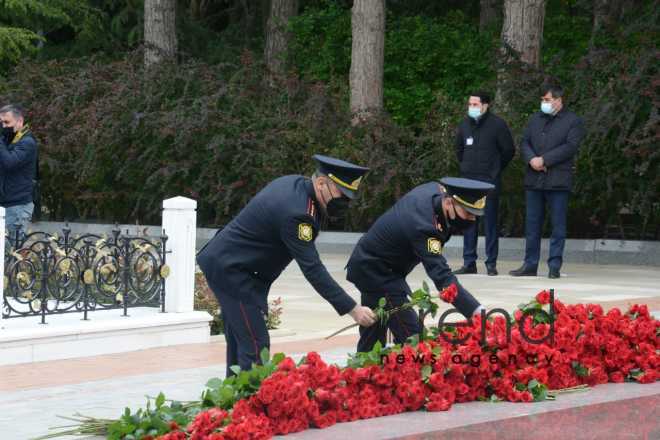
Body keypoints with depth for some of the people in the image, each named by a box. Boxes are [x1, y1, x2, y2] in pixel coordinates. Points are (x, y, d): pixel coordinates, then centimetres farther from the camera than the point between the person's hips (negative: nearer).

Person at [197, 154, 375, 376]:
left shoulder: (295, 183, 3)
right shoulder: (296, 213, -27)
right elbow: (312, 269, -27)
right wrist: (352, 309, -26)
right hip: (228, 269, -11)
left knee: (238, 340, 15)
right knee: (255, 344, -13)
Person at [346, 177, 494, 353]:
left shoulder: (436, 189, -12)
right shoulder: (423, 226, -36)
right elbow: (442, 277, -43)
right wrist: (477, 312, -50)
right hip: (376, 272, -10)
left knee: (373, 333, 20)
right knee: (411, 335, -15)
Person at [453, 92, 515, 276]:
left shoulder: (497, 124, -5)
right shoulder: (465, 124, 11)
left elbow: (509, 150, 0)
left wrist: (494, 169, 6)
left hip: (490, 182, -5)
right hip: (468, 179, 5)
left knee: (490, 222, -2)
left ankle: (491, 263, 1)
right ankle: (469, 262, 11)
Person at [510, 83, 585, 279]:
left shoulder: (573, 121, 0)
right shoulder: (536, 119, 17)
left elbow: (570, 147, -11)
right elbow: (524, 142, 11)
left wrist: (544, 160, -14)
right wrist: (531, 159, -10)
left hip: (558, 181, -5)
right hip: (534, 180, 5)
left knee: (558, 224, -2)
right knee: (532, 224, 7)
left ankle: (554, 266, 2)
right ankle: (530, 265, 13)